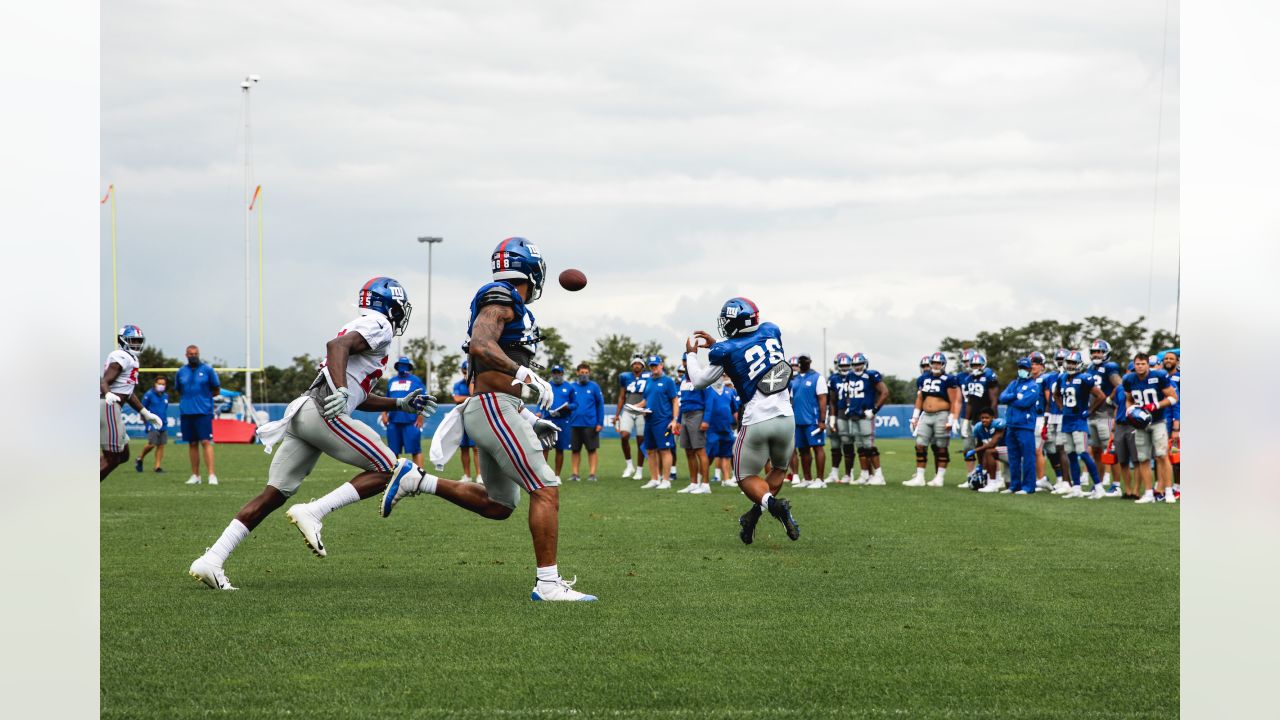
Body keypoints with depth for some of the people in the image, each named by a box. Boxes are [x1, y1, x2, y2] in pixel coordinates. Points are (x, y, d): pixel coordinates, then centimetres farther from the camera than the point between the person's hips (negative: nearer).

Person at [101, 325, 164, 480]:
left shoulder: (131, 359, 21)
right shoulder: (122, 357, -10)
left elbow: (128, 393, 28)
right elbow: (104, 382, -20)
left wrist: (146, 413, 32)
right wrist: (108, 395, -42)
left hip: (111, 408, 10)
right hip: (108, 407, -10)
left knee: (123, 455, 15)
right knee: (112, 457, -7)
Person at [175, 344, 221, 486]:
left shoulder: (207, 369, 1)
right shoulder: (181, 372, 10)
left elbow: (216, 390, 7)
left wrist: (203, 396, 3)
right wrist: (189, 398, 11)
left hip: (204, 412, -4)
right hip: (186, 412, 4)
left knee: (206, 442, -12)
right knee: (192, 444, 8)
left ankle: (212, 475, -16)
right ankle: (195, 475, 14)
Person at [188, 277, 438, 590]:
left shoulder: (360, 328, 32)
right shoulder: (378, 327, 2)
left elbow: (359, 398, 37)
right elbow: (337, 345, -18)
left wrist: (402, 404, 35)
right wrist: (341, 391, -31)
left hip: (301, 412, 9)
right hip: (323, 411, -9)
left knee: (274, 495, 5)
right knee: (387, 470, -2)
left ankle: (210, 561, -5)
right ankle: (312, 513, -14)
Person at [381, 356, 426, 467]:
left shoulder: (416, 381, 3)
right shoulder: (391, 381, 17)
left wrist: (420, 416, -10)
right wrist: (384, 414, 10)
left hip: (411, 422, -5)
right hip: (393, 421, 5)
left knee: (415, 450, -8)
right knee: (393, 451, 9)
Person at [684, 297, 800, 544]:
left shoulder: (725, 351, -8)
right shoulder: (771, 332, 5)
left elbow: (699, 381, 8)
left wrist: (691, 354, 24)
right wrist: (715, 346, 27)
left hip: (756, 422, -4)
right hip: (785, 419, 4)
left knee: (747, 477, 13)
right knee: (779, 469, 26)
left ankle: (771, 503, -17)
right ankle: (753, 515, 9)